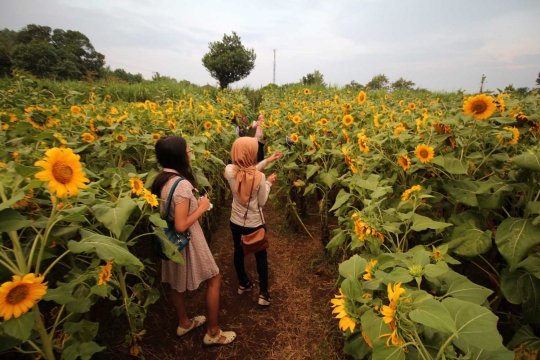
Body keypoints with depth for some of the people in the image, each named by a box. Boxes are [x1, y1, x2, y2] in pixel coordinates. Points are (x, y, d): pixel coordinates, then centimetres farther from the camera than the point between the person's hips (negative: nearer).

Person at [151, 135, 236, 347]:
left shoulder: (161, 179, -1)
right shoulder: (182, 184, -29)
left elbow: (169, 213, 9)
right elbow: (181, 226, -29)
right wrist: (201, 208, -17)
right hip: (187, 241, -9)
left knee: (177, 282, 24)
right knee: (214, 280, 9)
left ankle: (184, 323, 47)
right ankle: (213, 333, 24)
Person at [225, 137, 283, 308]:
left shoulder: (229, 170, -16)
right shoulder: (259, 177, -27)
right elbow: (262, 202, -14)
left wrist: (267, 161, 4)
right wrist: (268, 183, -1)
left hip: (236, 222, 4)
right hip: (254, 224, -4)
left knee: (239, 252, 25)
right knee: (261, 256, 17)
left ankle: (243, 284, 45)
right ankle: (263, 294, 26)